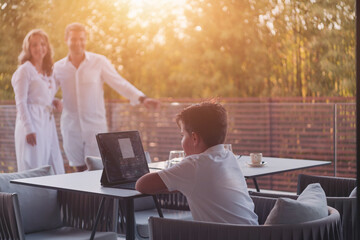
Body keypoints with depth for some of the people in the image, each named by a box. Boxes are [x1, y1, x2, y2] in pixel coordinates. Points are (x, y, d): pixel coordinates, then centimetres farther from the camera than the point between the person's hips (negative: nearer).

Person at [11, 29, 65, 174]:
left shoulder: (48, 71, 17)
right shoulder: (24, 70, -6)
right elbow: (21, 102, -12)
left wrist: (55, 103, 4)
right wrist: (28, 129, -19)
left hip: (48, 123, 8)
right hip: (33, 124, -8)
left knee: (56, 170, 7)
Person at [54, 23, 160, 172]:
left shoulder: (99, 62, -2)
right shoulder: (58, 67, 4)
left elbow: (120, 84, -2)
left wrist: (142, 99, -14)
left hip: (95, 126, -2)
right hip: (71, 129, 2)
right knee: (80, 171, 9)